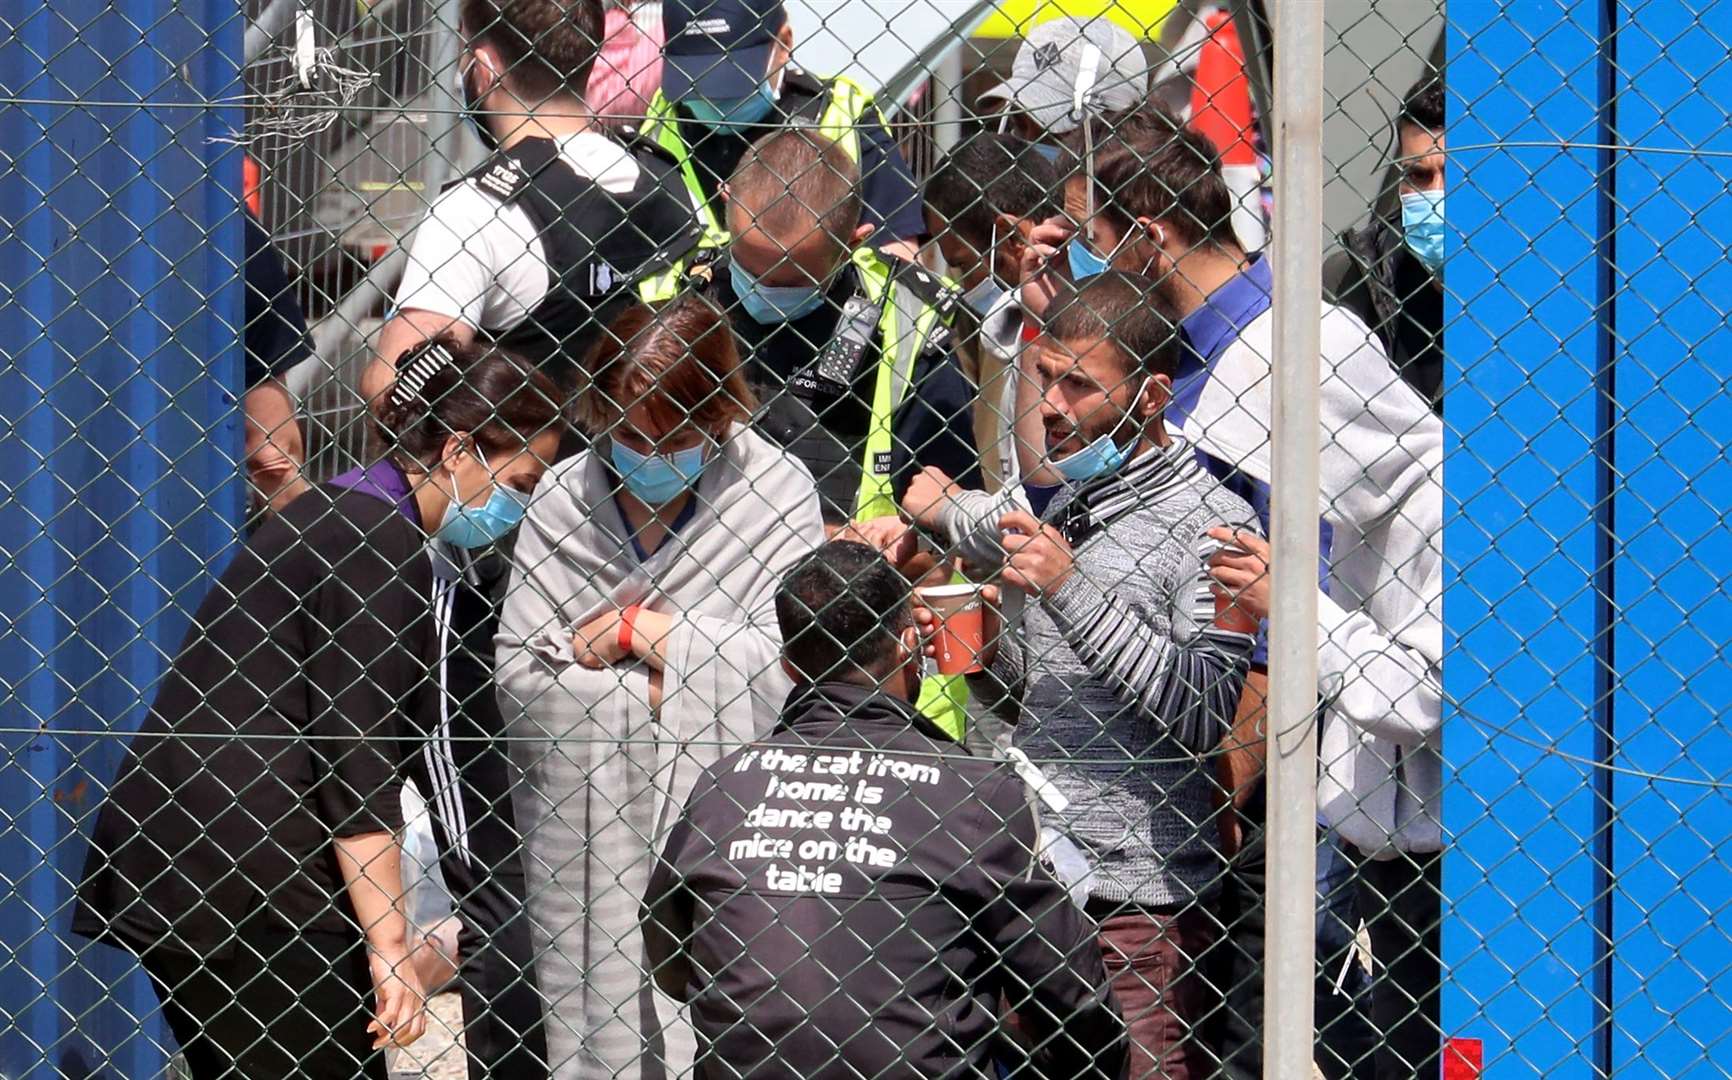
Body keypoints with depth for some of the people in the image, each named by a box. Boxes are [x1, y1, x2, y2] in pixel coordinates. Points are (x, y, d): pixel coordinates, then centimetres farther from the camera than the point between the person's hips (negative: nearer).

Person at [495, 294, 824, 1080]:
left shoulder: (774, 497, -1)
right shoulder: (564, 500, 6)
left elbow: (780, 674, -11)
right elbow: (517, 686, 1)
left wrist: (632, 628, -6)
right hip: (581, 845, 3)